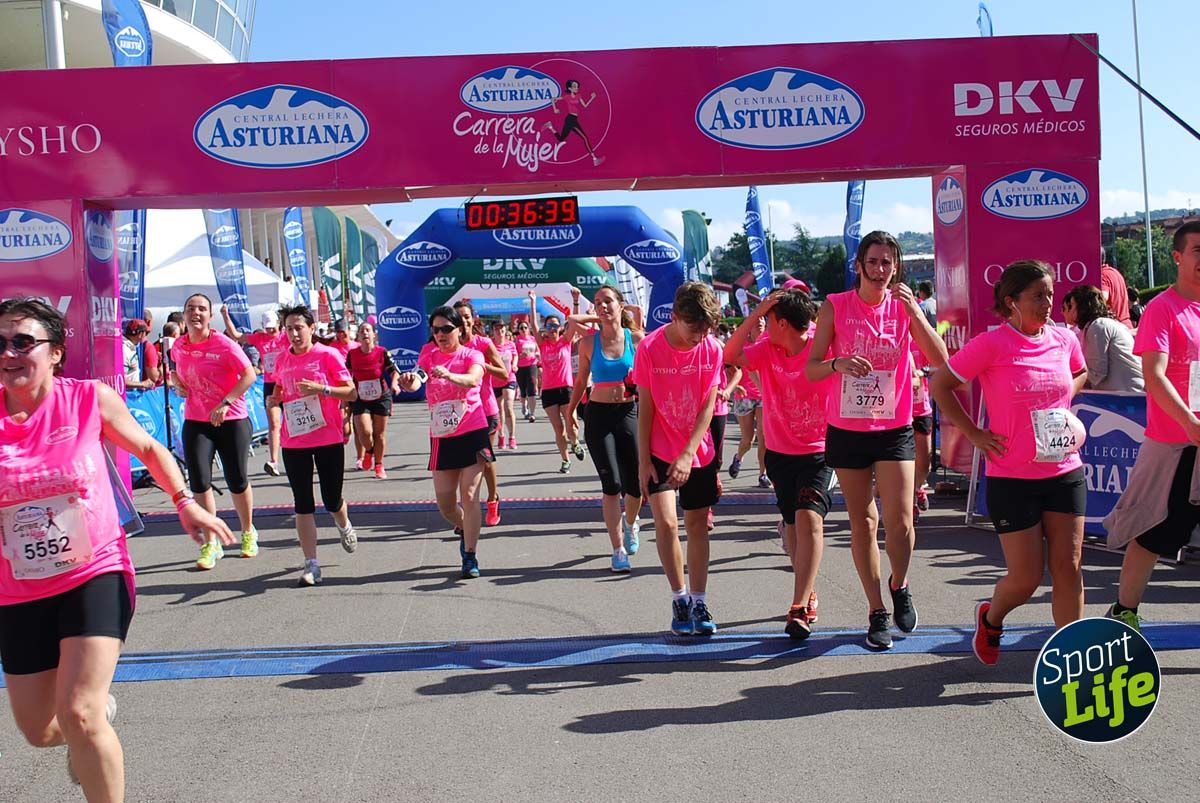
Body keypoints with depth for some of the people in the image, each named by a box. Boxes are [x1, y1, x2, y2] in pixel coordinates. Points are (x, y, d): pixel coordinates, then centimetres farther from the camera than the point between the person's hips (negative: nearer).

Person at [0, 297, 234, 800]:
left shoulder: (91, 400, -9)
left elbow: (148, 448, 9)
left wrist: (185, 503, 0)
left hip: (96, 575, -3)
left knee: (77, 715, -18)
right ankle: (99, 706, 51)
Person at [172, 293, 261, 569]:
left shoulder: (223, 344, -13)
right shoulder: (179, 346, 3)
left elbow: (249, 375, -18)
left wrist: (225, 403, -25)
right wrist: (178, 384, 2)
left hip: (232, 420, -3)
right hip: (196, 421, 4)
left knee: (237, 481, 6)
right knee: (199, 481, -5)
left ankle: (248, 533, 31)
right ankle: (211, 544, 8)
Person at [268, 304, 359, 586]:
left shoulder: (328, 355, -7)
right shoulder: (282, 359, 7)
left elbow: (351, 393, -8)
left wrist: (321, 388, -22)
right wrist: (275, 398, 1)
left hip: (329, 439, -3)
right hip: (293, 442, 3)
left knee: (332, 501, 6)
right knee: (302, 504, 1)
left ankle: (345, 527, 41)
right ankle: (311, 564, 6)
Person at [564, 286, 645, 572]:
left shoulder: (637, 338, 0)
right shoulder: (589, 342, 1)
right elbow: (581, 380, 12)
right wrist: (570, 410, 14)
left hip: (629, 413, 1)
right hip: (598, 415, 0)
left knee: (636, 483, 1)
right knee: (612, 485, -5)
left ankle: (630, 523, 35)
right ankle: (619, 550, 3)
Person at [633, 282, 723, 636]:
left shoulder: (712, 348, -8)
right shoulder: (649, 348, -13)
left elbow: (708, 406, -10)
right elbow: (644, 407, -8)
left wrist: (687, 455, -20)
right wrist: (643, 461, -9)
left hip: (698, 452, 2)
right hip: (659, 451, -2)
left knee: (697, 525, 6)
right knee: (666, 522, -13)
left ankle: (698, 603, 15)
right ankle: (679, 598, 4)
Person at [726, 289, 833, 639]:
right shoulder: (766, 350, -3)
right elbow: (731, 356, -16)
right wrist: (754, 314, -19)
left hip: (819, 452, -5)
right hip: (780, 452, 5)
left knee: (809, 518, -20)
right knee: (792, 524, 14)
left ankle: (799, 608, -18)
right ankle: (808, 593, 33)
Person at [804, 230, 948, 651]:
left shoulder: (905, 306, 0)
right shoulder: (835, 306, -2)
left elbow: (940, 359, -11)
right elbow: (810, 368, -3)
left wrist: (913, 309, -21)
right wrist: (838, 363, -24)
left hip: (894, 428, 0)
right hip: (846, 429, 0)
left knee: (899, 520, -10)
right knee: (862, 523, 7)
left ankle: (899, 586, 20)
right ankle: (877, 612, 20)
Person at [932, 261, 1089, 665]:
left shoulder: (1064, 339, 4)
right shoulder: (992, 344, -12)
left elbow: (1080, 373, 26)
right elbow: (940, 384, -7)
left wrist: (1064, 403, 7)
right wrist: (974, 433, -9)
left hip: (1066, 472, 5)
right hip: (1012, 477, -4)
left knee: (1068, 567, 3)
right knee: (1026, 578, 1)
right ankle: (990, 619, 33)